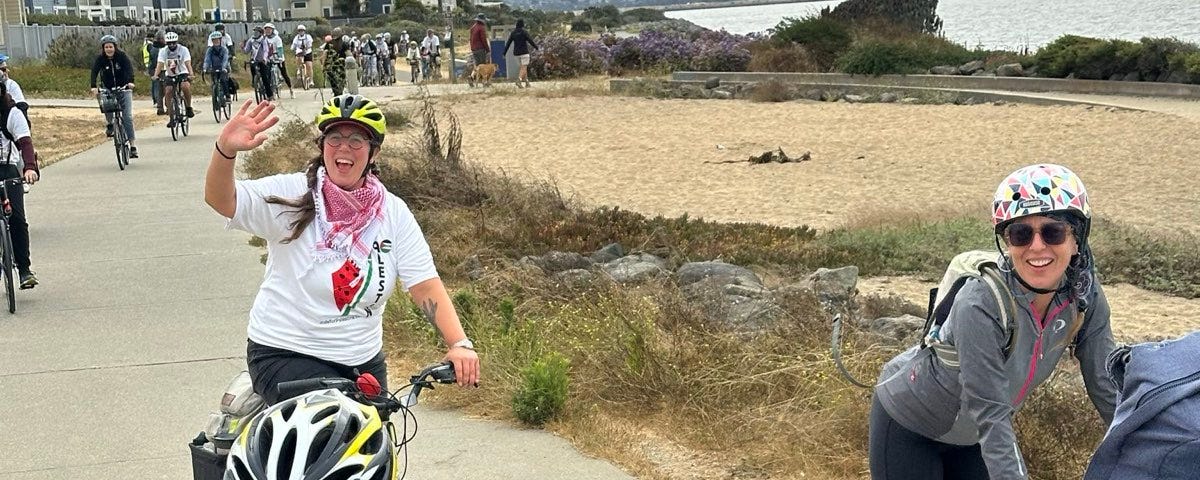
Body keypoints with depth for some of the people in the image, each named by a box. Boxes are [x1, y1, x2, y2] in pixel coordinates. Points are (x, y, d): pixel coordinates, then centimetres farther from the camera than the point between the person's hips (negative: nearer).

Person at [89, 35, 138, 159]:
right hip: (108, 89, 2)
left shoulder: (122, 56, -12)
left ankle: (133, 145, -13)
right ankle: (109, 124, 9)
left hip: (124, 88, -2)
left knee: (127, 116, -12)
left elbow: (129, 68, -25)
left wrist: (130, 82, -44)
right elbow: (94, 72, -21)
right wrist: (93, 87, -38)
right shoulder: (100, 59, -9)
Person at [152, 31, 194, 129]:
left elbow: (188, 63, -23)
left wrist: (191, 74, -41)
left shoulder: (183, 50, -12)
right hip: (170, 76, 2)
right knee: (168, 93, -17)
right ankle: (172, 119, -8)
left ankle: (189, 108, -13)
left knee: (186, 86, -33)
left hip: (182, 74, -2)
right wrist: (155, 75, -37)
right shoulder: (163, 51, -7)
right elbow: (160, 64, -19)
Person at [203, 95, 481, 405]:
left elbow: (426, 286, -5)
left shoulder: (393, 213, 0)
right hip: (284, 356, -4)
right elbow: (221, 200, -21)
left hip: (364, 363, 4)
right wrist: (225, 150, -41)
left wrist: (459, 344, -19)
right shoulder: (293, 196, -8)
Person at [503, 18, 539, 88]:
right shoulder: (524, 31, -10)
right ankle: (518, 81, -28)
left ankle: (527, 82, 18)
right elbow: (530, 41, -11)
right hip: (524, 52, -6)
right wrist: (536, 46, 3)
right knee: (524, 68, -7)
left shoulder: (513, 32, 6)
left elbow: (508, 43, 5)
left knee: (523, 67, 18)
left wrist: (504, 52, 7)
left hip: (516, 53, 6)